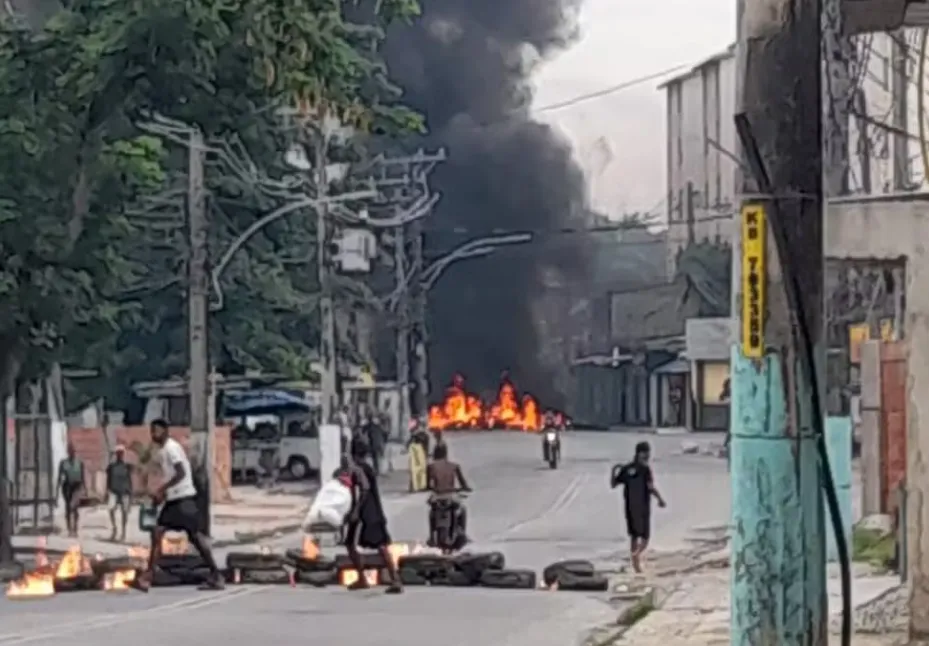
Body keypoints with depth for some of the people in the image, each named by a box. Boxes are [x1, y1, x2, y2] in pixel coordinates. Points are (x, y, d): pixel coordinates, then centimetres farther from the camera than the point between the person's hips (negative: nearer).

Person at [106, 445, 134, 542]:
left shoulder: (127, 466, 3)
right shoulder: (111, 466, 2)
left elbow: (130, 480, 7)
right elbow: (108, 479, 7)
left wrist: (131, 494, 4)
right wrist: (108, 490, -1)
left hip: (125, 492, 1)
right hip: (114, 491, -1)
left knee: (124, 511, 3)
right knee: (111, 509, -21)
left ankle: (123, 532, 15)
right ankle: (114, 528, -6)